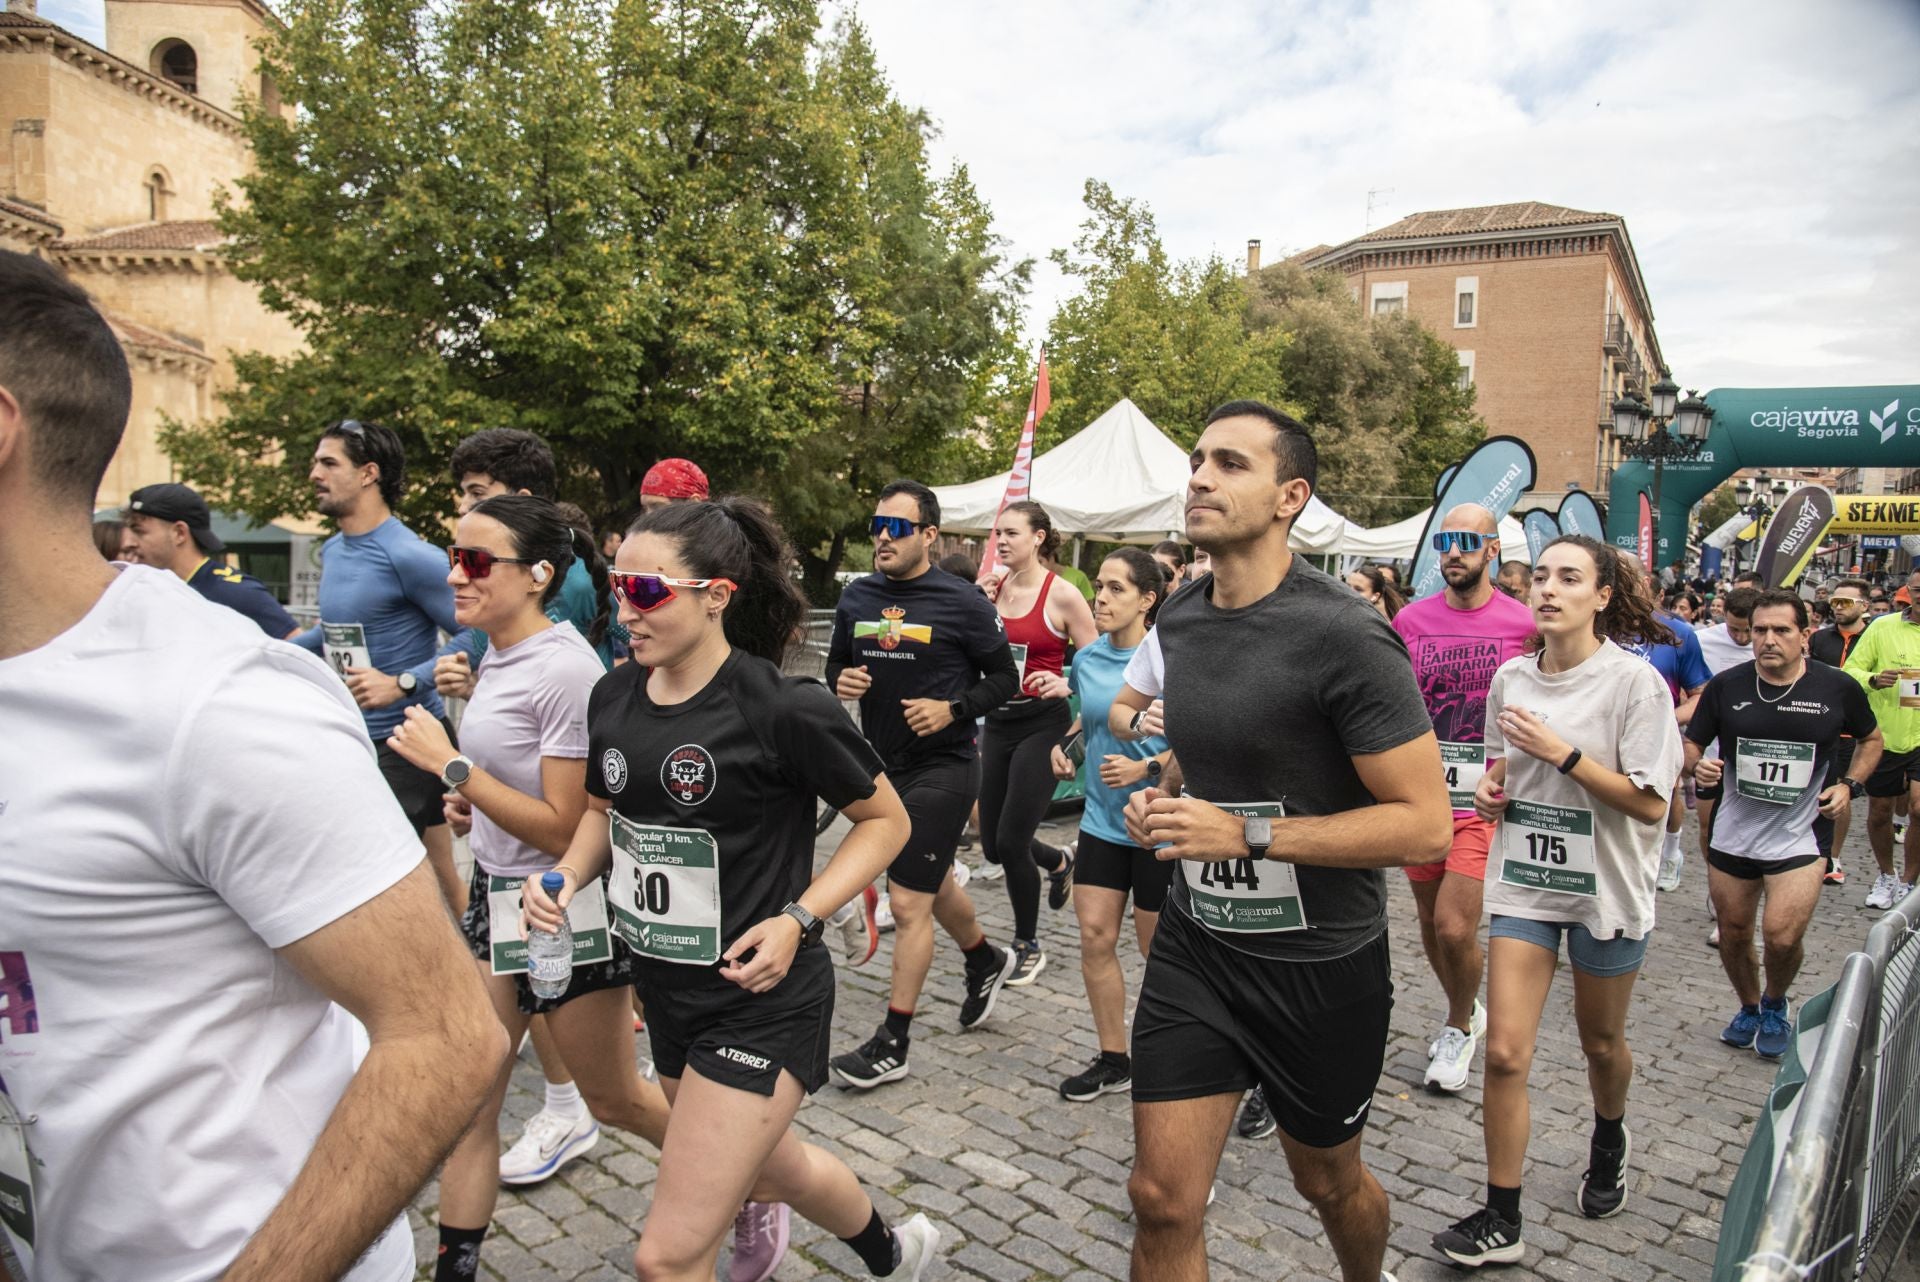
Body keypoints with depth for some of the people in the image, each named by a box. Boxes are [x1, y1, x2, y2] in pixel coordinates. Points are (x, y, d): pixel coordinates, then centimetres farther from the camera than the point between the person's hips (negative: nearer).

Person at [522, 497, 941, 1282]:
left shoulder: (783, 709, -21)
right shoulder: (613, 696, -2)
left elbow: (886, 820, -10)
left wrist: (797, 920, -20)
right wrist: (569, 874, -4)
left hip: (760, 1002, -7)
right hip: (667, 991, 7)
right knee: (767, 1162, 28)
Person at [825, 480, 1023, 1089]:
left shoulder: (963, 602, -12)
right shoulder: (856, 596, 4)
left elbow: (1004, 677, -5)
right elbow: (835, 666, 15)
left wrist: (953, 710, -19)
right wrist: (840, 682, -8)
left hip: (942, 768, -6)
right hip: (882, 764, 7)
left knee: (908, 901, -6)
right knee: (934, 884, 23)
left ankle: (893, 1043, 7)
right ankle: (987, 961, 50)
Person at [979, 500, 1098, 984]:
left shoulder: (1062, 597, -9)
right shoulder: (992, 589, 4)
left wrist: (1064, 685, -26)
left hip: (1042, 722, -5)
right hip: (998, 721, 6)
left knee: (1010, 841, -7)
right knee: (993, 846, 10)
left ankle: (1028, 947, 17)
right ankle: (1060, 862, 44)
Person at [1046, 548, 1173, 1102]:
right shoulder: (1087, 659, 3)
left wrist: (1147, 768, -24)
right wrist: (1066, 744, 4)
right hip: (1102, 819, 6)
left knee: (1156, 946, 8)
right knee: (1095, 936, 6)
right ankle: (1113, 1060, 22)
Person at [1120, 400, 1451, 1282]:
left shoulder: (1344, 637, -21)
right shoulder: (1178, 620, 1)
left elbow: (1427, 825, -22)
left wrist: (1247, 833, -28)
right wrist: (1162, 806, -2)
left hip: (1321, 964, -4)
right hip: (1196, 943, 5)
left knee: (1328, 1182, 21)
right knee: (1161, 1198, 2)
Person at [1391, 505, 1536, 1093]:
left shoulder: (1524, 624, -5)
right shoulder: (1411, 620, 2)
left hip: (1484, 801, -3)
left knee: (1455, 927, -9)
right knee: (1430, 923, 15)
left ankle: (1459, 1024, 20)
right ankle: (1466, 1014, 41)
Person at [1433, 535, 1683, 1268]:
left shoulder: (1634, 682, -14)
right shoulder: (1511, 677, 0)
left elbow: (1651, 804, -17)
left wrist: (1563, 753, -24)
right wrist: (1491, 791, -4)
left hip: (1606, 889, -3)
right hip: (1524, 883, 3)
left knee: (1600, 1042, 19)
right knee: (1505, 1053, -4)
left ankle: (1609, 1141, 52)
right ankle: (1501, 1221, 8)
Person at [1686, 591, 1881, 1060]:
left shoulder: (1838, 688, -5)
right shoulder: (1726, 686, -5)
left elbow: (1871, 739, 14)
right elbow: (1691, 744, 5)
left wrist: (1850, 785, 0)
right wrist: (1698, 765, -17)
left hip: (1799, 837, -2)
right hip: (1732, 834, 2)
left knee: (1783, 937, -11)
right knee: (1733, 934, 12)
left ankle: (1776, 1005, 22)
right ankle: (1749, 1008, 40)